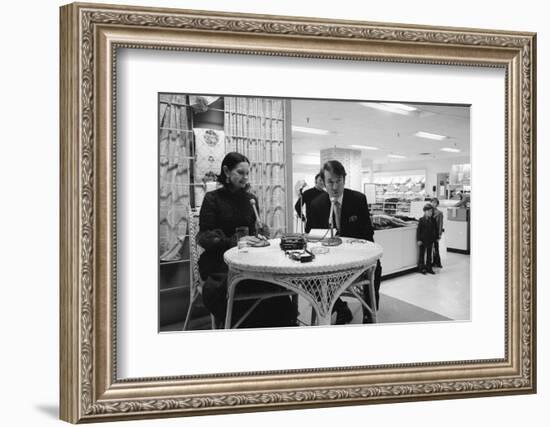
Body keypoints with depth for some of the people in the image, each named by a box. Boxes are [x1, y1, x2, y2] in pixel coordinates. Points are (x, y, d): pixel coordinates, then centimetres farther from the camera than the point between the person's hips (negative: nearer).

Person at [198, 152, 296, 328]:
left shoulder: (251, 199, 12)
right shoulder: (212, 199, 0)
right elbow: (205, 237, -7)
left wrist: (259, 229, -6)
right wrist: (235, 240, -22)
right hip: (218, 262, -4)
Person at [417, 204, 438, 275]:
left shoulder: (432, 220, 2)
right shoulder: (421, 220, -9)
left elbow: (435, 229, 8)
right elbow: (418, 230, -10)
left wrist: (435, 238, 6)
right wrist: (418, 240, -13)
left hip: (430, 240, 4)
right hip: (423, 240, -4)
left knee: (429, 254, 11)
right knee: (422, 254, 6)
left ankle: (429, 268, 19)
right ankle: (421, 268, 15)